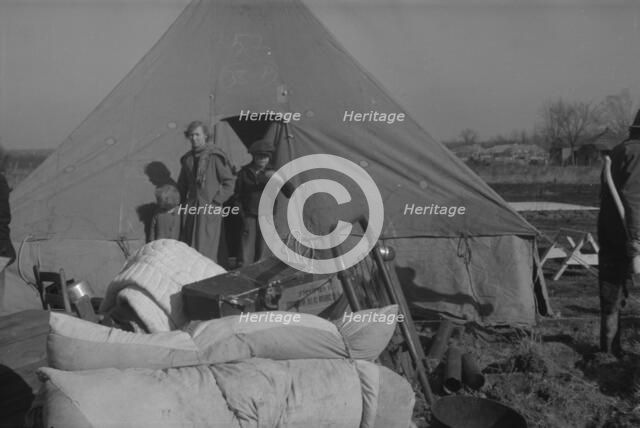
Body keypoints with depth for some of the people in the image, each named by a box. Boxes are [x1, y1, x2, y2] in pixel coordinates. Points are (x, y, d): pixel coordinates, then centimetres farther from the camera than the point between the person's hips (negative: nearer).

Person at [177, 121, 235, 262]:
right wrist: (182, 204, 15)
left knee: (205, 249, -8)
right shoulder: (187, 159, 12)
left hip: (209, 209, -6)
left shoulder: (215, 156, -7)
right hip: (190, 208, 6)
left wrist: (216, 201, -9)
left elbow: (229, 183, -5)